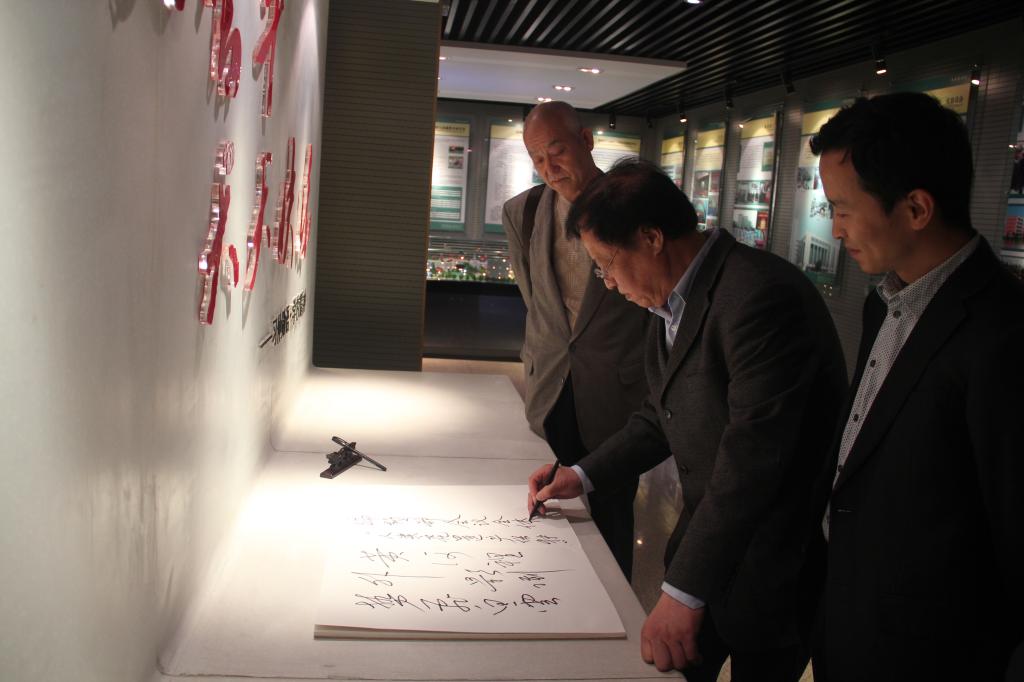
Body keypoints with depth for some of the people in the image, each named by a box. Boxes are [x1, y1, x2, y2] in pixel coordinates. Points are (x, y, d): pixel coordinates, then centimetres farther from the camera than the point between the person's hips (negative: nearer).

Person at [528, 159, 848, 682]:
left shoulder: (762, 295, -27)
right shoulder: (673, 301, 3)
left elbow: (753, 453, -31)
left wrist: (685, 591, -29)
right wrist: (583, 476, 7)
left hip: (773, 562, -8)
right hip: (706, 534, 8)